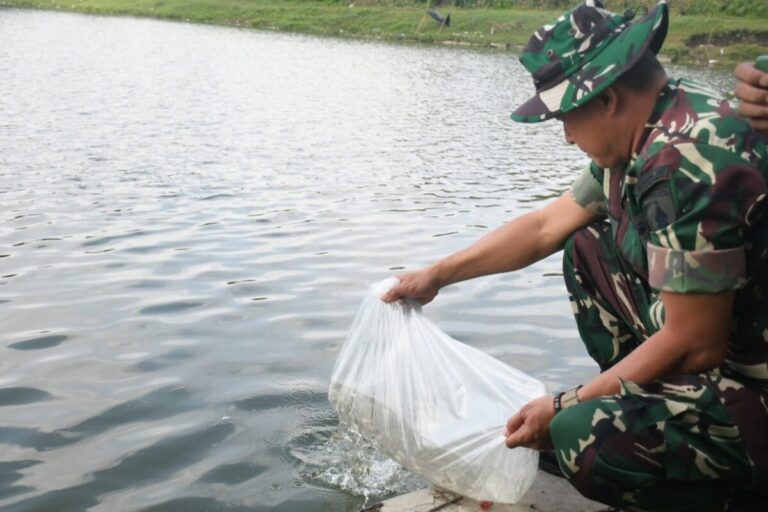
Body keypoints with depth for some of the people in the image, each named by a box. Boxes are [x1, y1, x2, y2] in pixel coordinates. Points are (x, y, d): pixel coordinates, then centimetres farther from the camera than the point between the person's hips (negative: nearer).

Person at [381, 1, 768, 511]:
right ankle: (645, 409, 13)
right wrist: (438, 274, 15)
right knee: (586, 248, 12)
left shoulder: (689, 162, -27)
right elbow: (546, 226, 14)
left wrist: (565, 410, -15)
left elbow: (693, 346, -25)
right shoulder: (644, 135, 3)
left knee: (587, 440, -31)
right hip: (719, 350, 9)